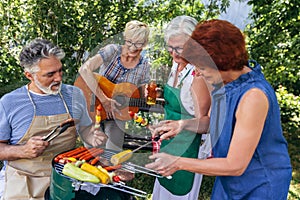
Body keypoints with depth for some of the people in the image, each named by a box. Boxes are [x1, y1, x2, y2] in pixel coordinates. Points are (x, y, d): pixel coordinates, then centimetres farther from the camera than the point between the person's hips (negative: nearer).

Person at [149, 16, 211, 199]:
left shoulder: (199, 75, -25)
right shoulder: (177, 64, 0)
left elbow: (202, 120, -19)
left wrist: (183, 124, -34)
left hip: (188, 148, -8)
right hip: (170, 141, 8)